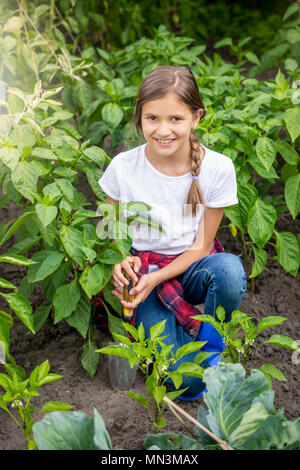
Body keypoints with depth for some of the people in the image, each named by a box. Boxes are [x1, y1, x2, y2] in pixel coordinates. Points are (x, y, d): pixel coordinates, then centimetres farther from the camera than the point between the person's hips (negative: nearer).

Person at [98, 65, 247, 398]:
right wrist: (119, 263, -18)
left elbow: (201, 246, -6)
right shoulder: (123, 167, -12)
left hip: (191, 267, 1)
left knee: (230, 269, -38)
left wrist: (156, 278, -21)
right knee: (186, 382, -20)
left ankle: (209, 338, -5)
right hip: (143, 271, -1)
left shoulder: (217, 168, -14)